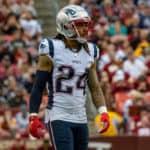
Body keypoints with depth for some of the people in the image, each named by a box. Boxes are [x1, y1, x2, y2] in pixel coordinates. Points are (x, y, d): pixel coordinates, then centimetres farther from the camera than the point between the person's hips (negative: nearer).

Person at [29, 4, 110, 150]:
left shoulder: (90, 52, 9)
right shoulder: (52, 50, -8)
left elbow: (95, 87, 14)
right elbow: (38, 87, -6)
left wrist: (103, 112, 1)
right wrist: (33, 117, -12)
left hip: (80, 118, 6)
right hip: (58, 117, -6)